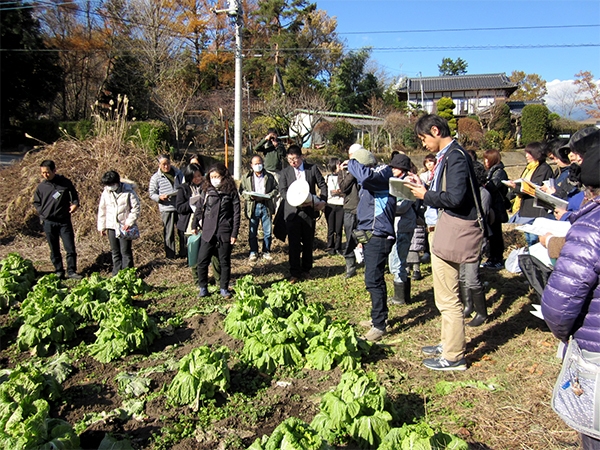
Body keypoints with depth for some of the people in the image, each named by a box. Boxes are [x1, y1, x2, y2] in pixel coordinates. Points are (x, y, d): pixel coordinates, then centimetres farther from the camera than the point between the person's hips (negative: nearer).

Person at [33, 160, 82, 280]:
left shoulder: (65, 182, 0)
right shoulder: (41, 187, 4)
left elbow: (74, 196, 14)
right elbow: (36, 202, 17)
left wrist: (75, 204, -6)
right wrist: (42, 213, 3)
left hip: (64, 221, -1)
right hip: (49, 222, 1)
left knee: (70, 247, -4)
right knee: (54, 250, 8)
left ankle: (71, 271, 4)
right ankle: (59, 271, 18)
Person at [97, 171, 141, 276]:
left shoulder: (128, 191, -9)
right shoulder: (106, 193, 4)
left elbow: (136, 207, -5)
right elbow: (102, 210, 13)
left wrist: (129, 222, -12)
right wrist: (101, 227, 12)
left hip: (125, 226, -4)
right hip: (111, 227, 4)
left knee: (125, 251, -4)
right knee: (115, 252, 11)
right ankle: (116, 274, 21)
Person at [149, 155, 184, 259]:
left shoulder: (178, 173, 10)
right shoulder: (156, 178, 0)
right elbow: (152, 193, 2)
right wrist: (160, 197, -17)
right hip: (166, 208, -3)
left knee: (183, 231, 10)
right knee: (169, 233, 1)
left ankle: (184, 253, 24)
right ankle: (170, 255, 13)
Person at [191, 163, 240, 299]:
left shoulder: (231, 192, -2)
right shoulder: (206, 191, 5)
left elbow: (236, 214, -1)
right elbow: (199, 208, 15)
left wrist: (234, 233, -4)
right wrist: (194, 225, 13)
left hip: (225, 232, -2)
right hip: (208, 232, 2)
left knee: (225, 262, 8)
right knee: (202, 261, 1)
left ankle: (224, 288, 22)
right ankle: (203, 288, 17)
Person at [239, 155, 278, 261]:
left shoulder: (269, 177, 8)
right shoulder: (246, 177, 8)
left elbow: (276, 189, 9)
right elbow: (242, 190, 5)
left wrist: (269, 196, -10)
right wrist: (251, 196, -13)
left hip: (266, 206, 0)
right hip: (253, 206, 0)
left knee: (267, 231, 5)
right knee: (252, 232, 3)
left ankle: (266, 251, 19)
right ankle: (253, 252, 16)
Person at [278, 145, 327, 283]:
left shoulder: (312, 168, 6)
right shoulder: (285, 172, 7)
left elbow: (322, 185, 8)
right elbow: (282, 191, -2)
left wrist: (323, 200, -10)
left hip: (309, 211, 1)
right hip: (292, 211, 0)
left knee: (308, 243, 9)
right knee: (294, 244, -2)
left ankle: (306, 270, 24)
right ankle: (294, 273, 7)